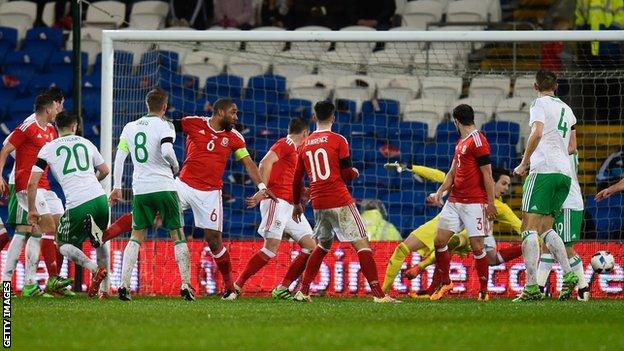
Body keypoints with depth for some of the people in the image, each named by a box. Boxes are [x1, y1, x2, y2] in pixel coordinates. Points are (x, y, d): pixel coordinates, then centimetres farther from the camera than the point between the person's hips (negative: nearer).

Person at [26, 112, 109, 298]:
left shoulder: (48, 148, 8)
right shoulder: (86, 143, 17)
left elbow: (32, 183, 2)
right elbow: (105, 171, 30)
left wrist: (32, 210, 14)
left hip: (77, 204, -4)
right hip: (99, 198, 4)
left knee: (63, 244, 15)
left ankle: (95, 269, -10)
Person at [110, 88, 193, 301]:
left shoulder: (130, 127, 11)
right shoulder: (164, 126, -5)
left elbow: (119, 157, 10)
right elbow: (166, 150, -21)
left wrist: (117, 187, 15)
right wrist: (175, 166, 0)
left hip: (140, 190, 4)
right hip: (164, 187, -4)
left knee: (136, 237, 10)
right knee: (178, 236, 6)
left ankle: (124, 285, -3)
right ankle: (186, 287, 0)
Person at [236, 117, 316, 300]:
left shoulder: (294, 151, 26)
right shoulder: (286, 144, -3)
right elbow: (265, 163, -19)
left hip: (290, 207, 9)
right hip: (277, 201, -9)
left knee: (311, 247, 1)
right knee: (271, 248, -18)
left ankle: (282, 289, 2)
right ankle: (236, 286, -13)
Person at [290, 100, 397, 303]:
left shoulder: (305, 145, 11)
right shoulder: (338, 141, -5)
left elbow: (297, 179, 17)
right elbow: (347, 175, -6)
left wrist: (297, 204, 31)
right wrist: (355, 173, 18)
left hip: (318, 204, 6)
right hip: (340, 202, -6)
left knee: (324, 244, 23)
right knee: (361, 244, -5)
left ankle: (303, 291, 20)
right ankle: (378, 294, -14)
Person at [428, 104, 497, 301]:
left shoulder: (477, 141, -11)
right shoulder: (461, 142, 17)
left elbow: (487, 174, -14)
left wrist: (490, 203, -16)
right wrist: (440, 192, 6)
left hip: (474, 203, -9)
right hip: (454, 201, 9)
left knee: (477, 247, -7)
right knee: (439, 241, 4)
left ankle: (484, 290, 3)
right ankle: (444, 282, 18)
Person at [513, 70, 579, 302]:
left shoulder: (540, 104, -1)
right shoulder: (566, 109, 22)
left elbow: (537, 133, -17)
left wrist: (523, 164, -10)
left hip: (544, 169, -7)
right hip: (565, 173, 7)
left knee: (529, 228, -8)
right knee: (545, 228, 15)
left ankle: (531, 287, -18)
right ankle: (568, 274, -4)